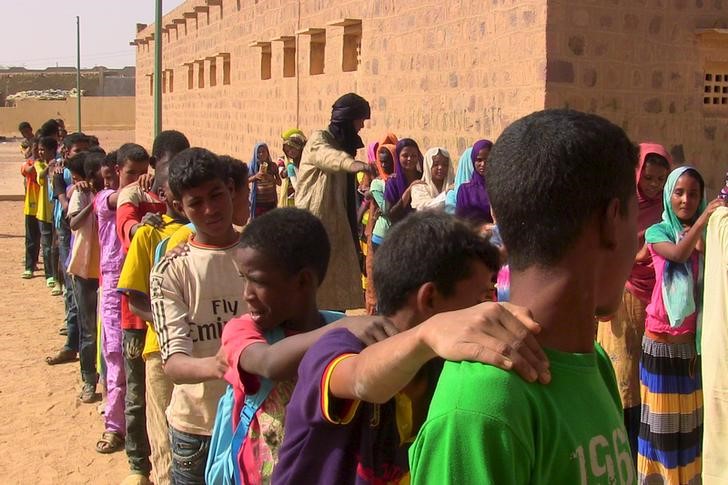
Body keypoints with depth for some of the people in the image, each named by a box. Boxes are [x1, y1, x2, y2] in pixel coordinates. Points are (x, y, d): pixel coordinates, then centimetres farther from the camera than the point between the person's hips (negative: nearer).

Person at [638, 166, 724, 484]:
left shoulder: (706, 233, 4)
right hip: (662, 341, -2)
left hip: (695, 340, 2)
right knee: (662, 418, 5)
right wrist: (702, 220, -31)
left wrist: (704, 243, -17)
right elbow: (677, 254, -23)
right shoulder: (657, 232, -1)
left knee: (693, 418, 10)